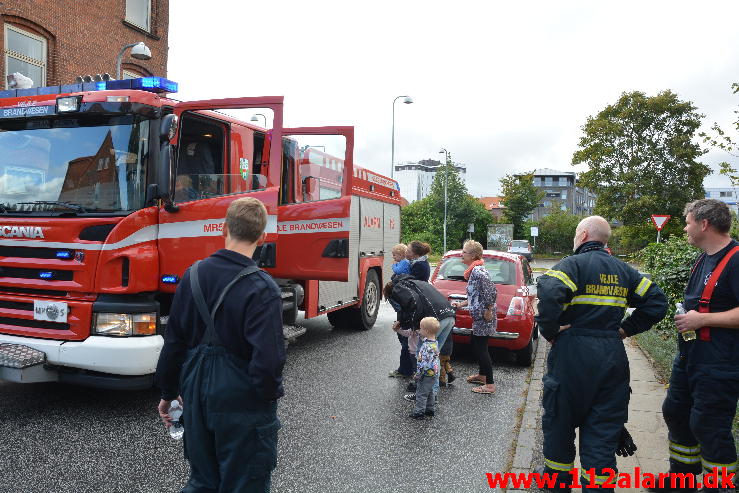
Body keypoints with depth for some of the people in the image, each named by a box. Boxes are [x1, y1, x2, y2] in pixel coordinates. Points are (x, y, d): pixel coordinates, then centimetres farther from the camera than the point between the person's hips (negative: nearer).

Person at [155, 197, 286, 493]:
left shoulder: (193, 275, -2)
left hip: (197, 395, 6)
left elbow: (174, 342, 5)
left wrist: (168, 392, 17)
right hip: (242, 402, -6)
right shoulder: (262, 289, -21)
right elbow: (268, 358, -25)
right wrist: (270, 394, -5)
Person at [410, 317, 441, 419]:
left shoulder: (428, 346, -29)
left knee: (421, 393, 3)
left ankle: (419, 412, 13)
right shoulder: (434, 342, 1)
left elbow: (425, 363, -27)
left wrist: (418, 374, -20)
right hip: (433, 373, 9)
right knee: (430, 391, 22)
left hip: (427, 374, -9)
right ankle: (430, 409, 34)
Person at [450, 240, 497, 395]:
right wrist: (461, 304, 17)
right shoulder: (473, 270, 12)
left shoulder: (478, 271, -20)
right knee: (476, 345, 21)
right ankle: (482, 375, 37)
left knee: (481, 348, -4)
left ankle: (490, 385, 4)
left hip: (484, 318, -10)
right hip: (478, 317, 10)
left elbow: (491, 291, -27)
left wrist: (488, 311, -21)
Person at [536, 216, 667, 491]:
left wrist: (548, 331, -15)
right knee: (604, 429, 11)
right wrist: (627, 328, 11)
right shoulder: (623, 270, 11)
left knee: (559, 420, 13)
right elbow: (656, 301, 12)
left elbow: (549, 293, -28)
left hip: (573, 354, -5)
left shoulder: (573, 264, -9)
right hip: (613, 357, 5)